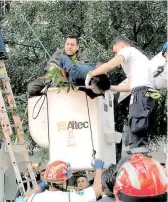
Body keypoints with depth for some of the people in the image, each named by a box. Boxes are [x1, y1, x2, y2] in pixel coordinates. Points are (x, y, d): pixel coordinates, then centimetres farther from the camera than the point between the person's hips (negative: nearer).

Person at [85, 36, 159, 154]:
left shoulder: (128, 50, 9)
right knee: (139, 132, 5)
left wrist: (90, 74, 5)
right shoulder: (138, 57, 35)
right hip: (148, 93, 9)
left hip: (141, 93, -9)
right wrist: (109, 87, 31)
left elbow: (109, 66, -7)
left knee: (137, 132, -16)